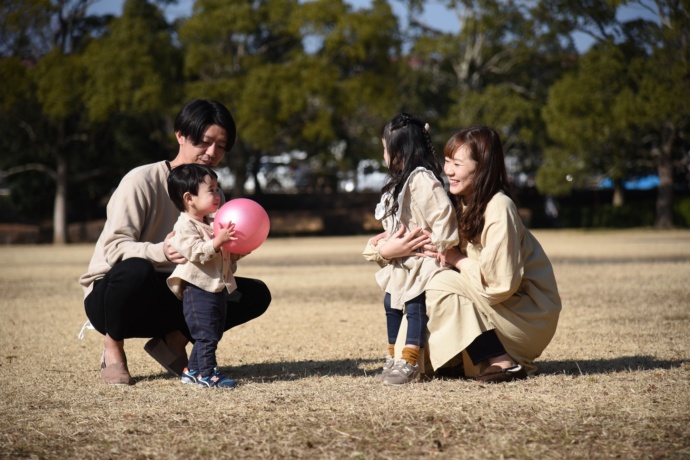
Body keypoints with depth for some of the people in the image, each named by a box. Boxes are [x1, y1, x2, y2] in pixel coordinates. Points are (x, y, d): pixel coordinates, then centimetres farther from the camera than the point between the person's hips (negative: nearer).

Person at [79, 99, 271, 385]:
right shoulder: (142, 181, -15)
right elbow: (114, 247, -24)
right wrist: (161, 252, -43)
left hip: (170, 301, 6)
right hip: (108, 294, -6)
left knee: (256, 294, -8)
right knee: (135, 269, -42)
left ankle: (172, 342, -1)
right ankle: (113, 350, -14)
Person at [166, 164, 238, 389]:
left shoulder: (210, 225, 18)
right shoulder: (185, 226, -11)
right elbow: (196, 253, -23)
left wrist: (233, 256, 8)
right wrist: (219, 241, -28)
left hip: (218, 289, 9)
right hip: (199, 289, -9)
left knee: (213, 334, 13)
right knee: (205, 334, -10)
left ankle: (192, 370, 21)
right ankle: (207, 374, -7)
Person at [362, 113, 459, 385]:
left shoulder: (422, 179, -19)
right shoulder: (400, 181, 16)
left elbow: (442, 214, -25)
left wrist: (439, 247, -20)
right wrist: (384, 242, 9)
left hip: (421, 261, -11)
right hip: (400, 263, 11)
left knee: (415, 307, -11)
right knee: (392, 305, 13)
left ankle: (408, 363, -11)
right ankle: (393, 358, 23)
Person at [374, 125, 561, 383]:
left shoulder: (498, 209, -20)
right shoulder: (463, 205, 5)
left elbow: (500, 284, -27)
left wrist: (455, 258, -16)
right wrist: (388, 249, -11)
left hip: (533, 316, -9)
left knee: (442, 286, -21)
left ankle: (503, 364, -18)